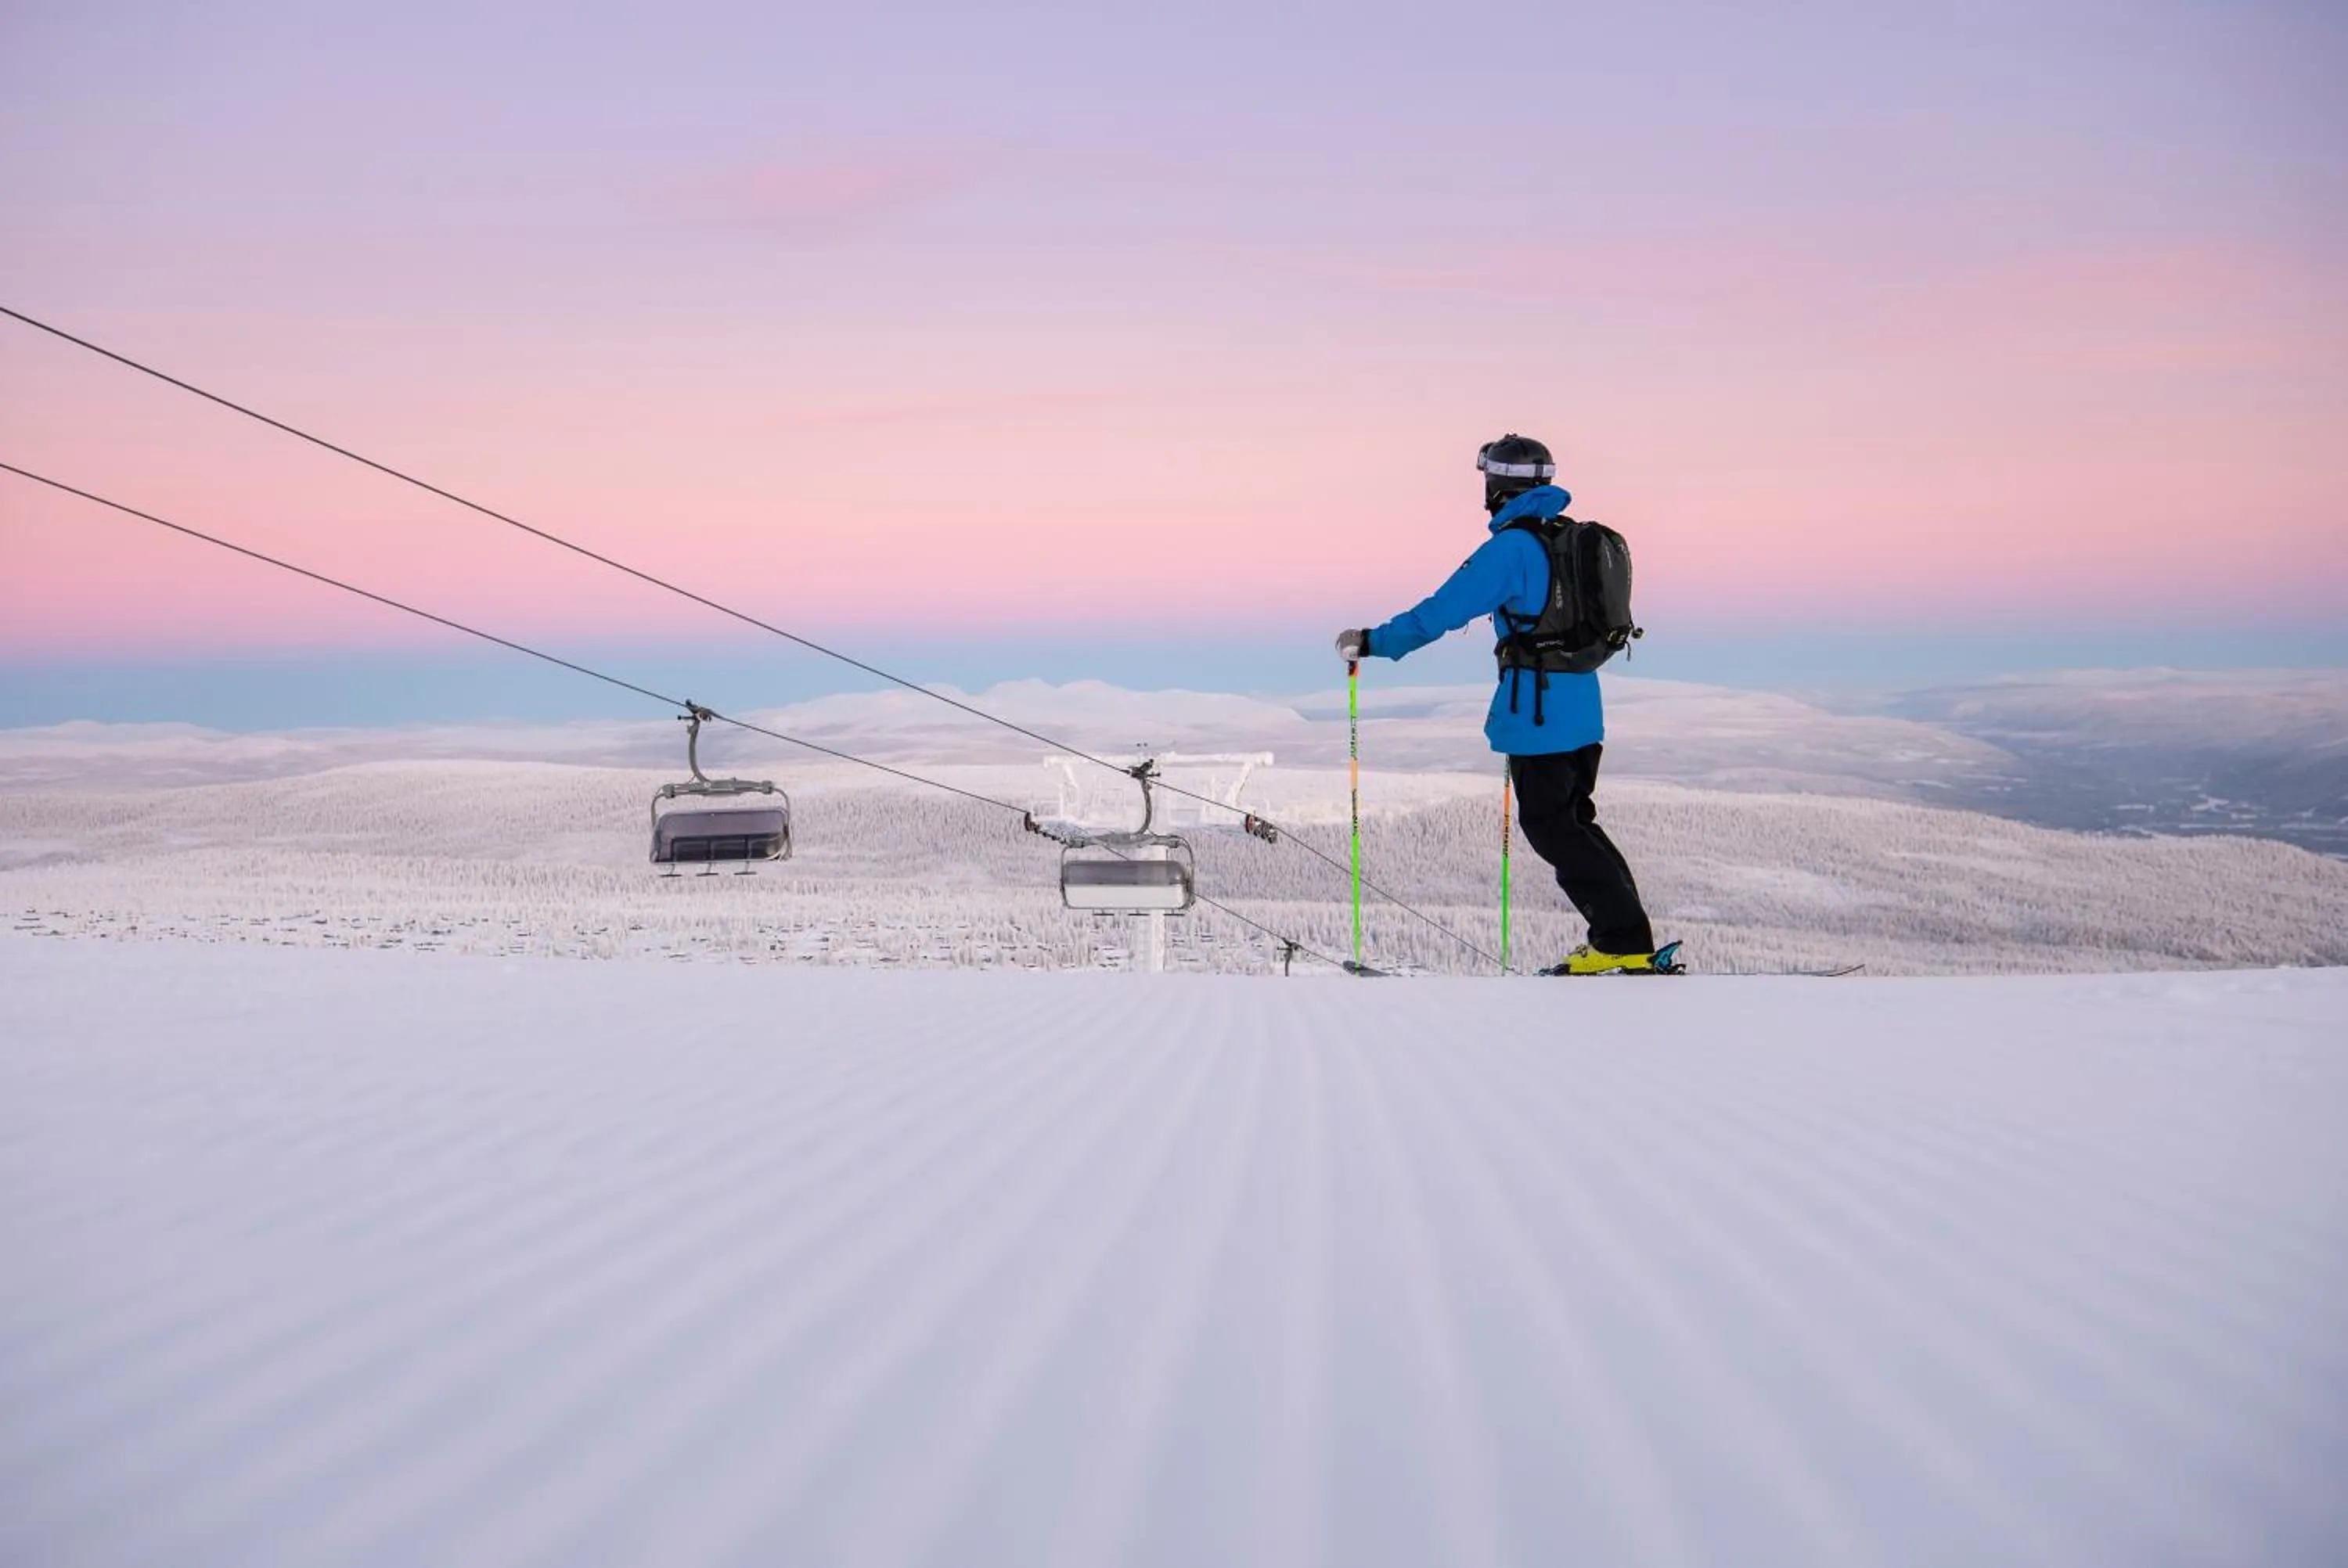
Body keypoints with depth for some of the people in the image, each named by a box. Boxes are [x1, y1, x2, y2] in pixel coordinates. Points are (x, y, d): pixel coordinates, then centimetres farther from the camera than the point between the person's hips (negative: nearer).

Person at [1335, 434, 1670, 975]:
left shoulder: (1512, 546, -14)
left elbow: (1444, 610, -17)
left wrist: (1375, 642, -8)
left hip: (1538, 713, -8)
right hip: (1582, 711, 8)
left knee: (1550, 828, -1)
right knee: (1574, 822, 17)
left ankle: (1628, 946, -4)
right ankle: (1624, 936, 13)